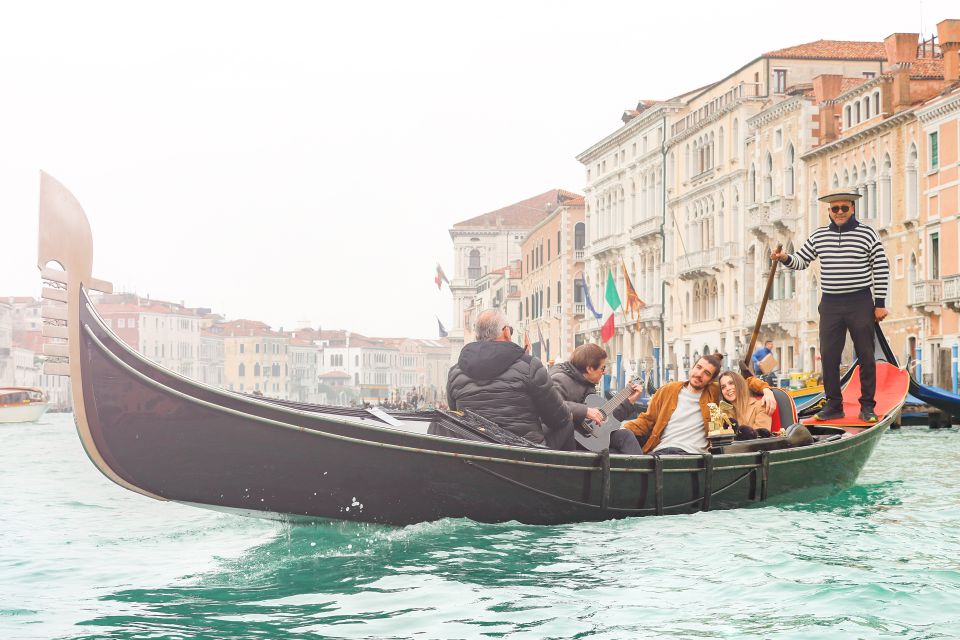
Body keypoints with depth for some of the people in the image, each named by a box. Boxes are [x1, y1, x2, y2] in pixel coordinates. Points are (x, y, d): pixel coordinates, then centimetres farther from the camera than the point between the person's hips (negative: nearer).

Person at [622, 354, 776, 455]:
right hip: (660, 451, 1)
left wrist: (766, 390, 9)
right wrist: (623, 429, 3)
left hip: (692, 455, -1)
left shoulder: (714, 393, 19)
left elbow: (747, 381, 29)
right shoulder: (668, 391, 20)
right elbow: (646, 421, 22)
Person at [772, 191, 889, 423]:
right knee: (829, 356, 3)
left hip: (860, 303, -3)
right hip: (830, 305, 3)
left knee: (866, 356, 1)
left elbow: (881, 270, -2)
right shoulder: (818, 236, 8)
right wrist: (785, 258, -9)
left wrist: (880, 304, -5)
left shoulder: (867, 234, -2)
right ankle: (833, 404, 12)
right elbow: (801, 261, 14)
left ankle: (867, 406, 7)